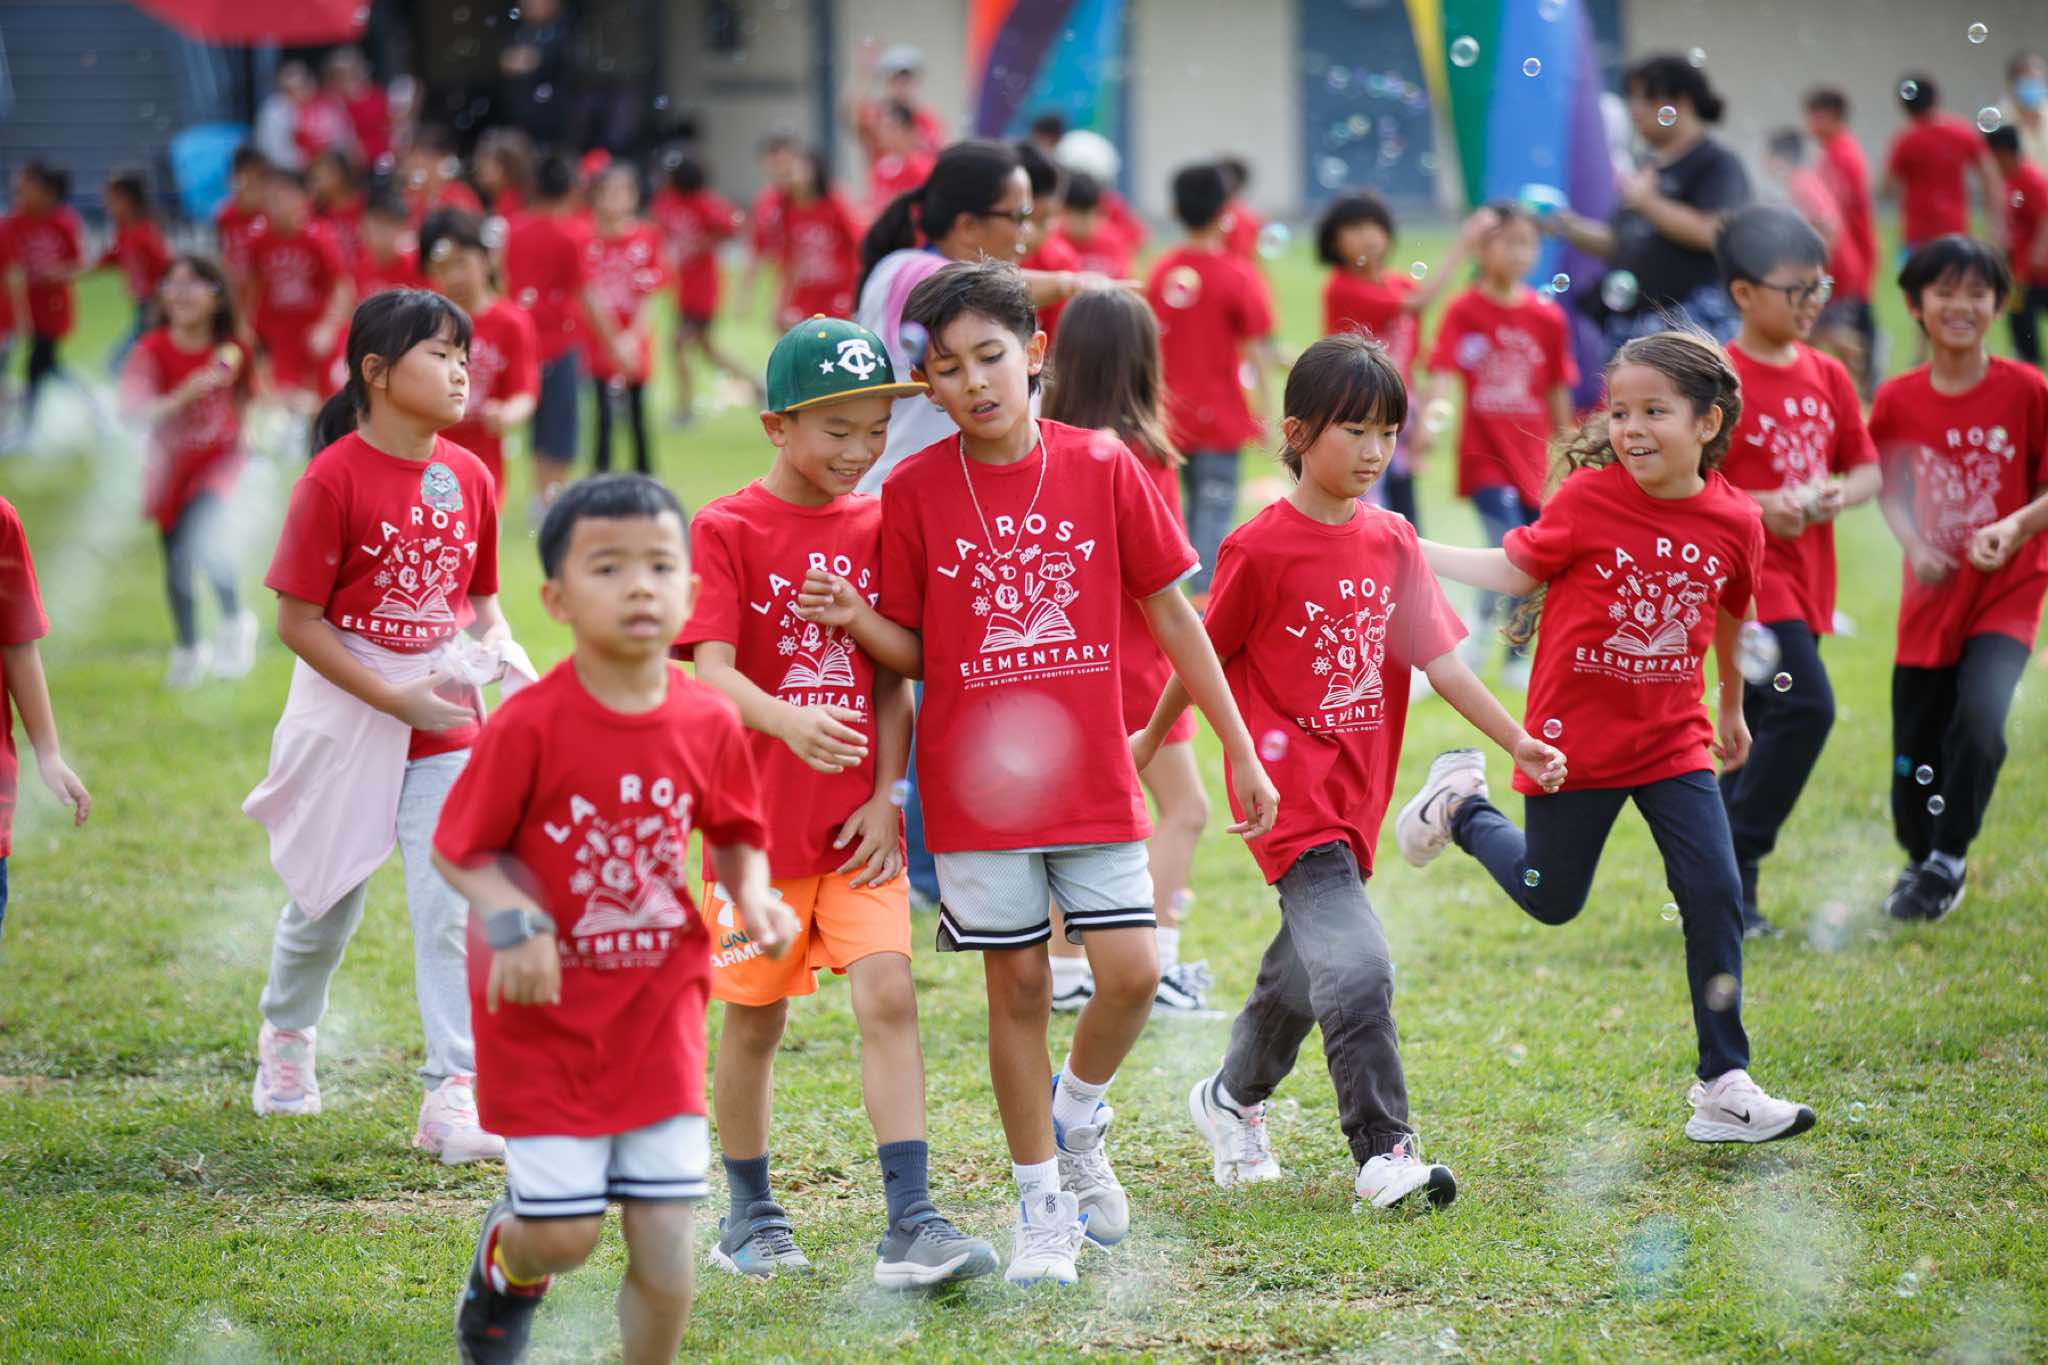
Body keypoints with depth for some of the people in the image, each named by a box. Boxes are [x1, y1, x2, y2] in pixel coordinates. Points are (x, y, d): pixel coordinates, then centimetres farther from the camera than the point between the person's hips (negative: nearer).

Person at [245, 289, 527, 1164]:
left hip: (445, 726, 3)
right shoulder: (334, 479, -15)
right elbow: (298, 621, -14)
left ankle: (456, 1094, -5)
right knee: (327, 901, 14)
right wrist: (395, 699, -18)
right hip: (346, 720, -3)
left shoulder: (468, 475, 1)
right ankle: (286, 1035, 42)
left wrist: (497, 642, -8)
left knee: (450, 910, -6)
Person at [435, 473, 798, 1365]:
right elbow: (458, 848, -8)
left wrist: (752, 897, -9)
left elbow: (736, 835, 11)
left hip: (657, 1014, 3)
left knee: (666, 1250, -1)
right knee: (568, 1236, -3)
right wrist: (510, 919, -25)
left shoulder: (708, 723, -4)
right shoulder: (531, 725, -16)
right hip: (547, 1013, -3)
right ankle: (507, 1259, 34)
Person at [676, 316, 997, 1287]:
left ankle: (910, 1226, -15)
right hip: (759, 810, -2)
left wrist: (886, 796, -4)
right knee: (754, 1019, 9)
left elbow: (892, 677, 7)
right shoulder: (726, 531, -7)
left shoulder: (877, 529, 6)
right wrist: (787, 723, -38)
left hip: (857, 819, 2)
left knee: (888, 994, -12)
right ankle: (749, 1216, 28)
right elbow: (712, 670, -18)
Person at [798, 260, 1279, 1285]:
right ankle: (1043, 1206, 19)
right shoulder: (916, 491, -3)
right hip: (977, 782, -1)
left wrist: (1241, 752, 4)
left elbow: (1172, 616, 4)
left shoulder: (1102, 468, -2)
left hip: (1093, 777, 1)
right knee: (1017, 987, 5)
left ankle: (1076, 1114, 24)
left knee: (1131, 973, -7)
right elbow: (913, 652, 4)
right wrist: (854, 619, -18)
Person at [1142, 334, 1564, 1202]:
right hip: (1291, 794, -7)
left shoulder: (1392, 543, 6)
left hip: (1356, 794, 7)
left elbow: (1439, 658, 5)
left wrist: (1516, 742, -4)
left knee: (1303, 966, 19)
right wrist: (1152, 739, 11)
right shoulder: (1260, 549, -11)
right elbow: (1204, 654, 0)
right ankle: (1382, 1151, -17)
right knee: (1356, 968, -18)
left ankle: (1231, 1100, 40)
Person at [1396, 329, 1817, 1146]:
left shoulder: (1734, 522, -7)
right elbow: (1517, 571, -1)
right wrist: (1411, 549, -7)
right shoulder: (1589, 498, -15)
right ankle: (1461, 803, 37)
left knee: (1716, 899, -5)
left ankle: (1724, 1088, 1)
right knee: (1551, 901, 9)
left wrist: (1732, 711, 26)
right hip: (1577, 736, -2)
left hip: (1673, 742, 3)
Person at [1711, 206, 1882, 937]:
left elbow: (1867, 466, 16)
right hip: (1746, 570, -7)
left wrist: (1841, 493, -6)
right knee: (1805, 706, -20)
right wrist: (1758, 506, -22)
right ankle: (1731, 864, -12)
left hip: (1807, 573, 7)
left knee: (1758, 726, 11)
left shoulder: (1828, 376, 10)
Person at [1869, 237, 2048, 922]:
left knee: (1980, 718, -24)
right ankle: (1919, 861, 34)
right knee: (1914, 750, 8)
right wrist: (1915, 545, -8)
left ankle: (1949, 860, -7)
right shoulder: (1898, 399, -2)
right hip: (1931, 595, 3)